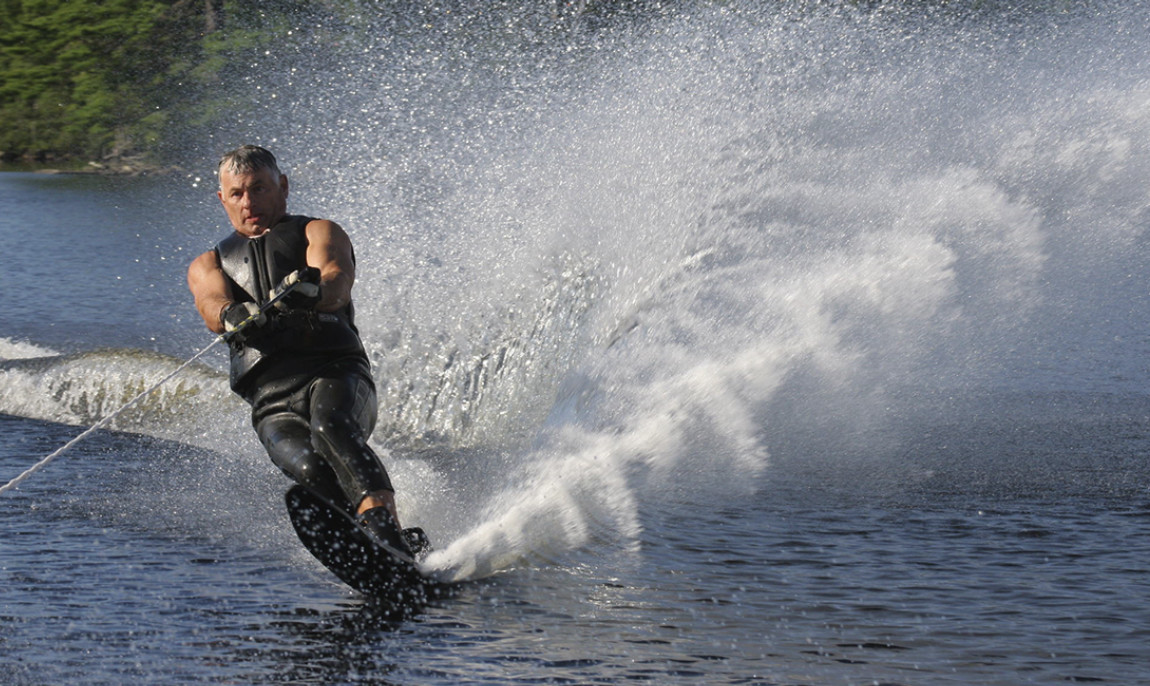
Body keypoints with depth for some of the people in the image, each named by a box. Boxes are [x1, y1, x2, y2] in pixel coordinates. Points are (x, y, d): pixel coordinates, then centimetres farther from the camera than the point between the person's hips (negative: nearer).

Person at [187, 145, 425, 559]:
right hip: (272, 402, 2)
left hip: (336, 373, -2)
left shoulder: (318, 233, 19)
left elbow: (338, 281, -5)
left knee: (330, 430, -37)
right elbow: (214, 308, 2)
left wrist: (313, 291, -32)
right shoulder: (208, 265, 28)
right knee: (308, 470, -31)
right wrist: (236, 316, -25)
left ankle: (387, 531, -54)